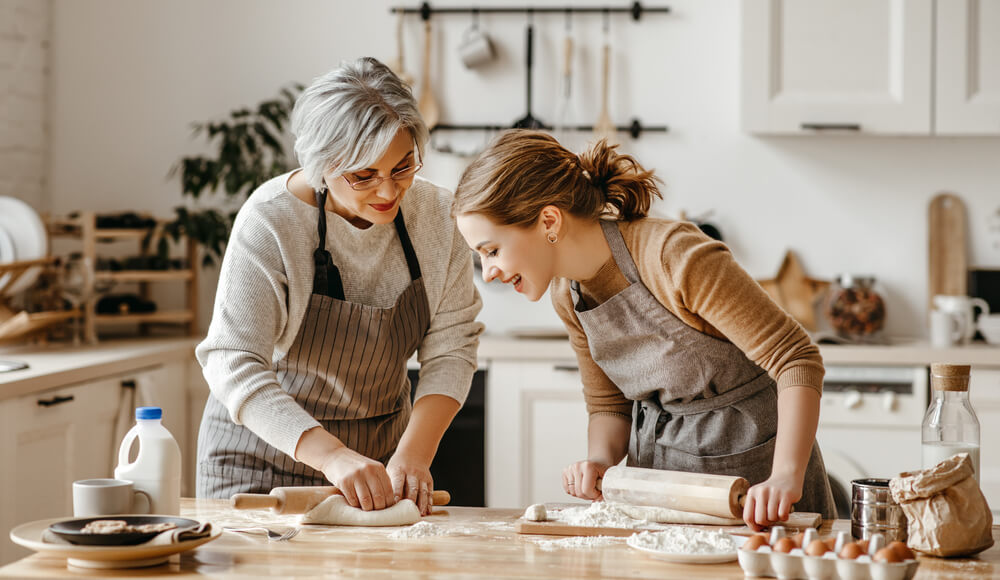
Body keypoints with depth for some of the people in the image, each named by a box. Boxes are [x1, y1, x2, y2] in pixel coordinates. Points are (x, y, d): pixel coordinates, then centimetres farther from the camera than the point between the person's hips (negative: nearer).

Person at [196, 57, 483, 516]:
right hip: (264, 454, -3)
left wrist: (414, 453, -22)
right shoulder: (270, 221, -23)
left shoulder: (436, 213, -10)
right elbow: (233, 364, -29)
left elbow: (450, 346, -7)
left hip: (379, 454, 4)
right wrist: (333, 456, -41)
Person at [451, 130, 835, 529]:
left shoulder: (673, 256, -24)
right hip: (659, 462, 6)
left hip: (750, 460, -5)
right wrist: (600, 461, -12)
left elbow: (796, 359, -23)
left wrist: (787, 477, -33)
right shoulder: (567, 295, -2)